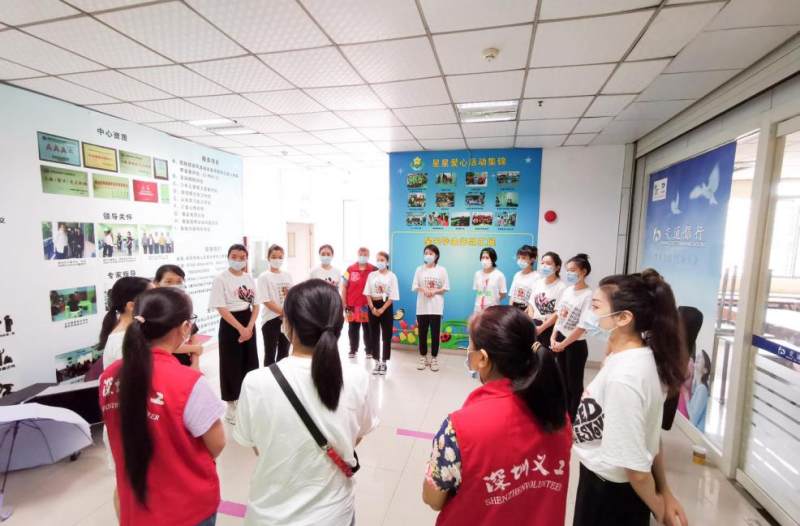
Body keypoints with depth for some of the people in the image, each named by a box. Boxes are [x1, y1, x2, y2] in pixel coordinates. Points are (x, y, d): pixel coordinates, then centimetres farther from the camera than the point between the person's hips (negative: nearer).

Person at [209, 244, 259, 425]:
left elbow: (256, 305, 5)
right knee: (232, 365, 4)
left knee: (250, 362, 12)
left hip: (249, 323, 5)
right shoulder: (221, 279, -10)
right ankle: (231, 406, 20)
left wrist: (249, 327, -9)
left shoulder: (249, 278, 5)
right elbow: (221, 308, -14)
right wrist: (240, 328, -18)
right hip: (230, 325, -5)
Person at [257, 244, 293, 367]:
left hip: (287, 319, 5)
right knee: (270, 354, 5)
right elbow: (266, 301, -14)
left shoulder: (287, 275, 7)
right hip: (271, 320, -5)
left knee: (284, 352, 15)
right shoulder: (264, 277, -7)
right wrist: (283, 312, -17)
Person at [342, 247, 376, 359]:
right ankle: (353, 350, 22)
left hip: (368, 304, -1)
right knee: (353, 328, 10)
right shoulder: (350, 269, 2)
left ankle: (369, 350, 17)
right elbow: (345, 287, 5)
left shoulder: (374, 270, 0)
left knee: (368, 328, 7)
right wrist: (344, 303, 0)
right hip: (352, 304, 1)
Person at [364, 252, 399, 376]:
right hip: (373, 306, 3)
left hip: (386, 307, -3)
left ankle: (383, 363, 13)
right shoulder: (372, 275, 5)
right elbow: (367, 293, 3)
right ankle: (377, 362, 17)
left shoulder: (392, 276, -3)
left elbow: (392, 296, -7)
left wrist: (382, 309, -13)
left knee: (386, 335, 2)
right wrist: (372, 308, -9)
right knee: (374, 335, 6)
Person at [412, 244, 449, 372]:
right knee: (422, 333, 8)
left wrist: (434, 291, -15)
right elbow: (414, 287, 3)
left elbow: (446, 288, -1)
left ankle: (434, 359, 16)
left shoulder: (441, 270, 0)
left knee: (435, 333, 3)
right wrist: (423, 289, -15)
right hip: (422, 306, 2)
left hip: (436, 306, -2)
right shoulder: (419, 269, 5)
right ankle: (423, 358, 21)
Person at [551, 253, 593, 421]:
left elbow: (582, 326, -19)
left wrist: (563, 344, -14)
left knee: (575, 384, 7)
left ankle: (574, 419, 23)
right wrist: (553, 337, -1)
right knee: (564, 381, 18)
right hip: (560, 340, 7)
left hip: (576, 344, -7)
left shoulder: (588, 295, -18)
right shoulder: (567, 290, 3)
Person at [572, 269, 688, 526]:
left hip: (609, 492, -7)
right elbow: (649, 436, 4)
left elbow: (635, 465, -24)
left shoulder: (622, 378, -33)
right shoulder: (640, 358, -5)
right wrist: (664, 492, 12)